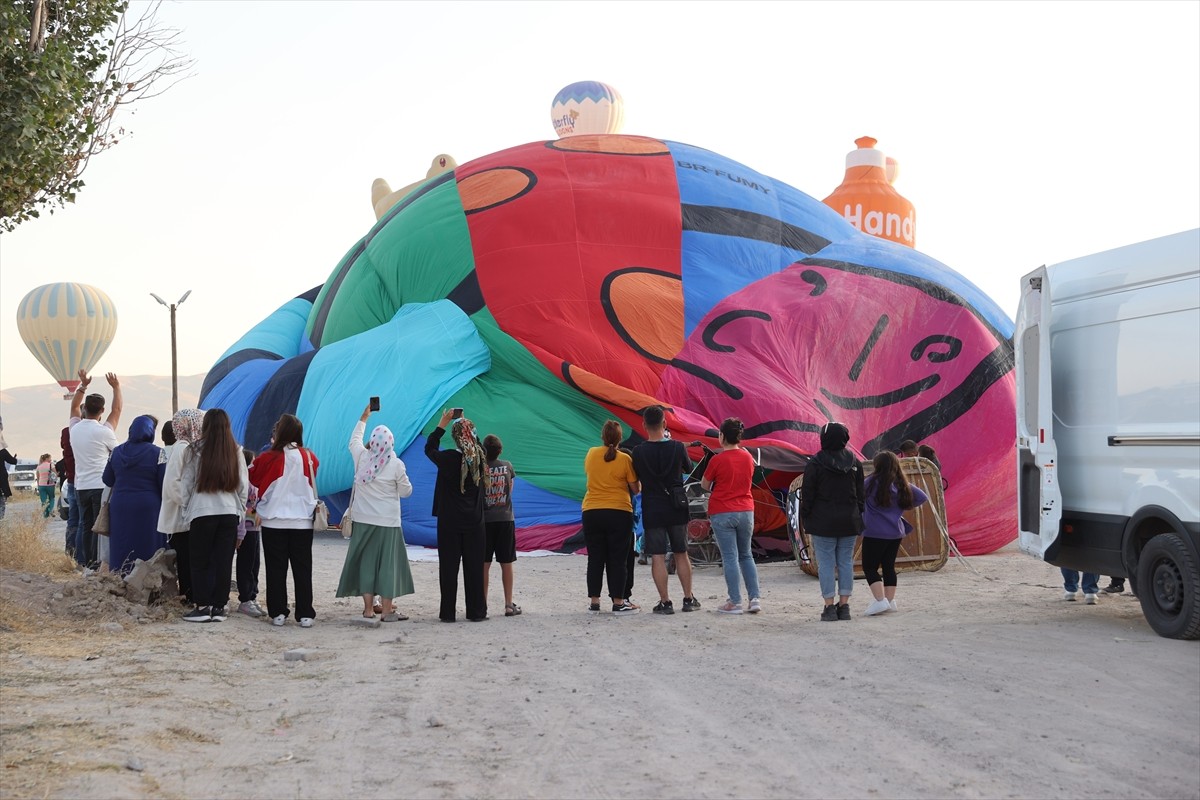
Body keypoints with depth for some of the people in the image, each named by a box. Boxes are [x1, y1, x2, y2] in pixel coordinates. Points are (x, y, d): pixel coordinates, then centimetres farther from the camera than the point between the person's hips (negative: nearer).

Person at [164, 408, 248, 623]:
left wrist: (185, 505, 14)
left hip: (201, 513, -2)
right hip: (230, 513, 2)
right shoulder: (236, 452, 2)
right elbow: (244, 486, 6)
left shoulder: (193, 451, -5)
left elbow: (182, 484, -2)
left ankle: (203, 606, 4)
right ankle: (219, 607, 9)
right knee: (223, 562, 7)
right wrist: (240, 510, 16)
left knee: (200, 562, 7)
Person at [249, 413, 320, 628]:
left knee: (276, 569, 5)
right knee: (302, 569, 6)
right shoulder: (309, 457, -3)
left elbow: (253, 478, 7)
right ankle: (305, 614, 4)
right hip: (303, 521, 2)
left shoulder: (268, 458, -10)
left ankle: (277, 612, 5)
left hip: (274, 522, -2)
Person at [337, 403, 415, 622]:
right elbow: (406, 491, -1)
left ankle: (368, 609, 7)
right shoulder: (396, 465, -10)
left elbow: (354, 440, 20)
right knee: (387, 563, 3)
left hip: (363, 521, 3)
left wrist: (363, 418, 32)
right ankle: (387, 610, 5)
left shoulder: (361, 458, -2)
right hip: (388, 522, -3)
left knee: (366, 562, 7)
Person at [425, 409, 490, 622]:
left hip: (449, 522, -2)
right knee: (474, 567, 7)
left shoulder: (448, 459, -14)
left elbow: (429, 449, 5)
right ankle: (476, 612, 10)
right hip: (474, 522, 2)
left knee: (448, 567, 4)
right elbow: (477, 446, 19)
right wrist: (465, 424, 15)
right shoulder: (481, 459, -5)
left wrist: (442, 424, 9)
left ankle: (448, 612, 5)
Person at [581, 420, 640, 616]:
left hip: (591, 512, 3)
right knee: (617, 560, 3)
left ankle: (594, 602, 11)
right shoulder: (625, 459, -8)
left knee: (595, 558, 9)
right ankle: (618, 603, 2)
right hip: (619, 513, -3)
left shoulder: (591, 454, 2)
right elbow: (635, 489, -2)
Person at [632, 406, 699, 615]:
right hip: (676, 509, 2)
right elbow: (689, 468, 12)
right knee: (681, 554, 13)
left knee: (658, 557, 1)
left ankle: (665, 602, -1)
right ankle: (688, 599, 18)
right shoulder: (678, 447, -7)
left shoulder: (639, 452, -10)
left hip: (652, 511, -2)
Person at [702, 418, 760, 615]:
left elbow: (704, 486, -1)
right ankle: (755, 597, 6)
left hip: (722, 513, -4)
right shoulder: (748, 458, 3)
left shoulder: (717, 460, -12)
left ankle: (735, 602, -3)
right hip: (746, 511, 5)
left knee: (730, 557, -2)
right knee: (746, 556, 14)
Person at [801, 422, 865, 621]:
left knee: (826, 563, 0)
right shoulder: (854, 463, 6)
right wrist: (858, 516, 16)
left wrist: (805, 519, 2)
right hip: (849, 522, 4)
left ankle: (829, 607, -2)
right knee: (846, 562, 8)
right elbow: (861, 494, 10)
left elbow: (807, 495, -6)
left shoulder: (815, 464, -8)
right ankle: (844, 605, 10)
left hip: (824, 523, -4)